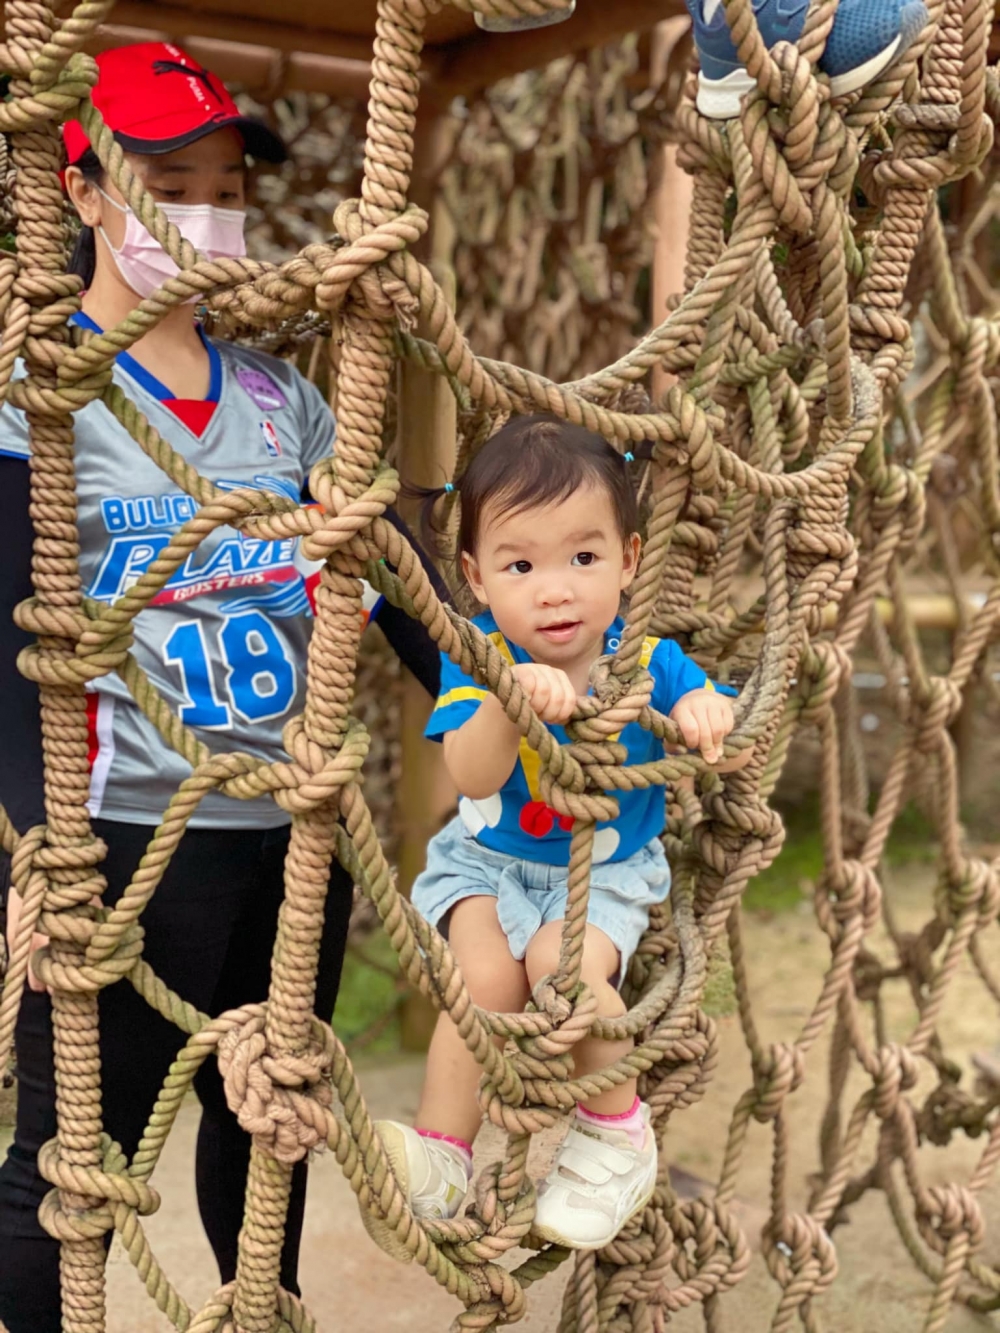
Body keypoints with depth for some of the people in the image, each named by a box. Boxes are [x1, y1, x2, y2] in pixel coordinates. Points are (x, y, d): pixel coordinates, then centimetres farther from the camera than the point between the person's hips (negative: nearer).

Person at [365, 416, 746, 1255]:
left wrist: (708, 716, -35)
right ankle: (441, 1153, -7)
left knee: (563, 962, -27)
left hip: (606, 874, 0)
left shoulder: (648, 665, -14)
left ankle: (617, 1130, -1)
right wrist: (510, 699, -51)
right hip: (489, 862, 1)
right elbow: (473, 778, -30)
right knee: (486, 974, -25)